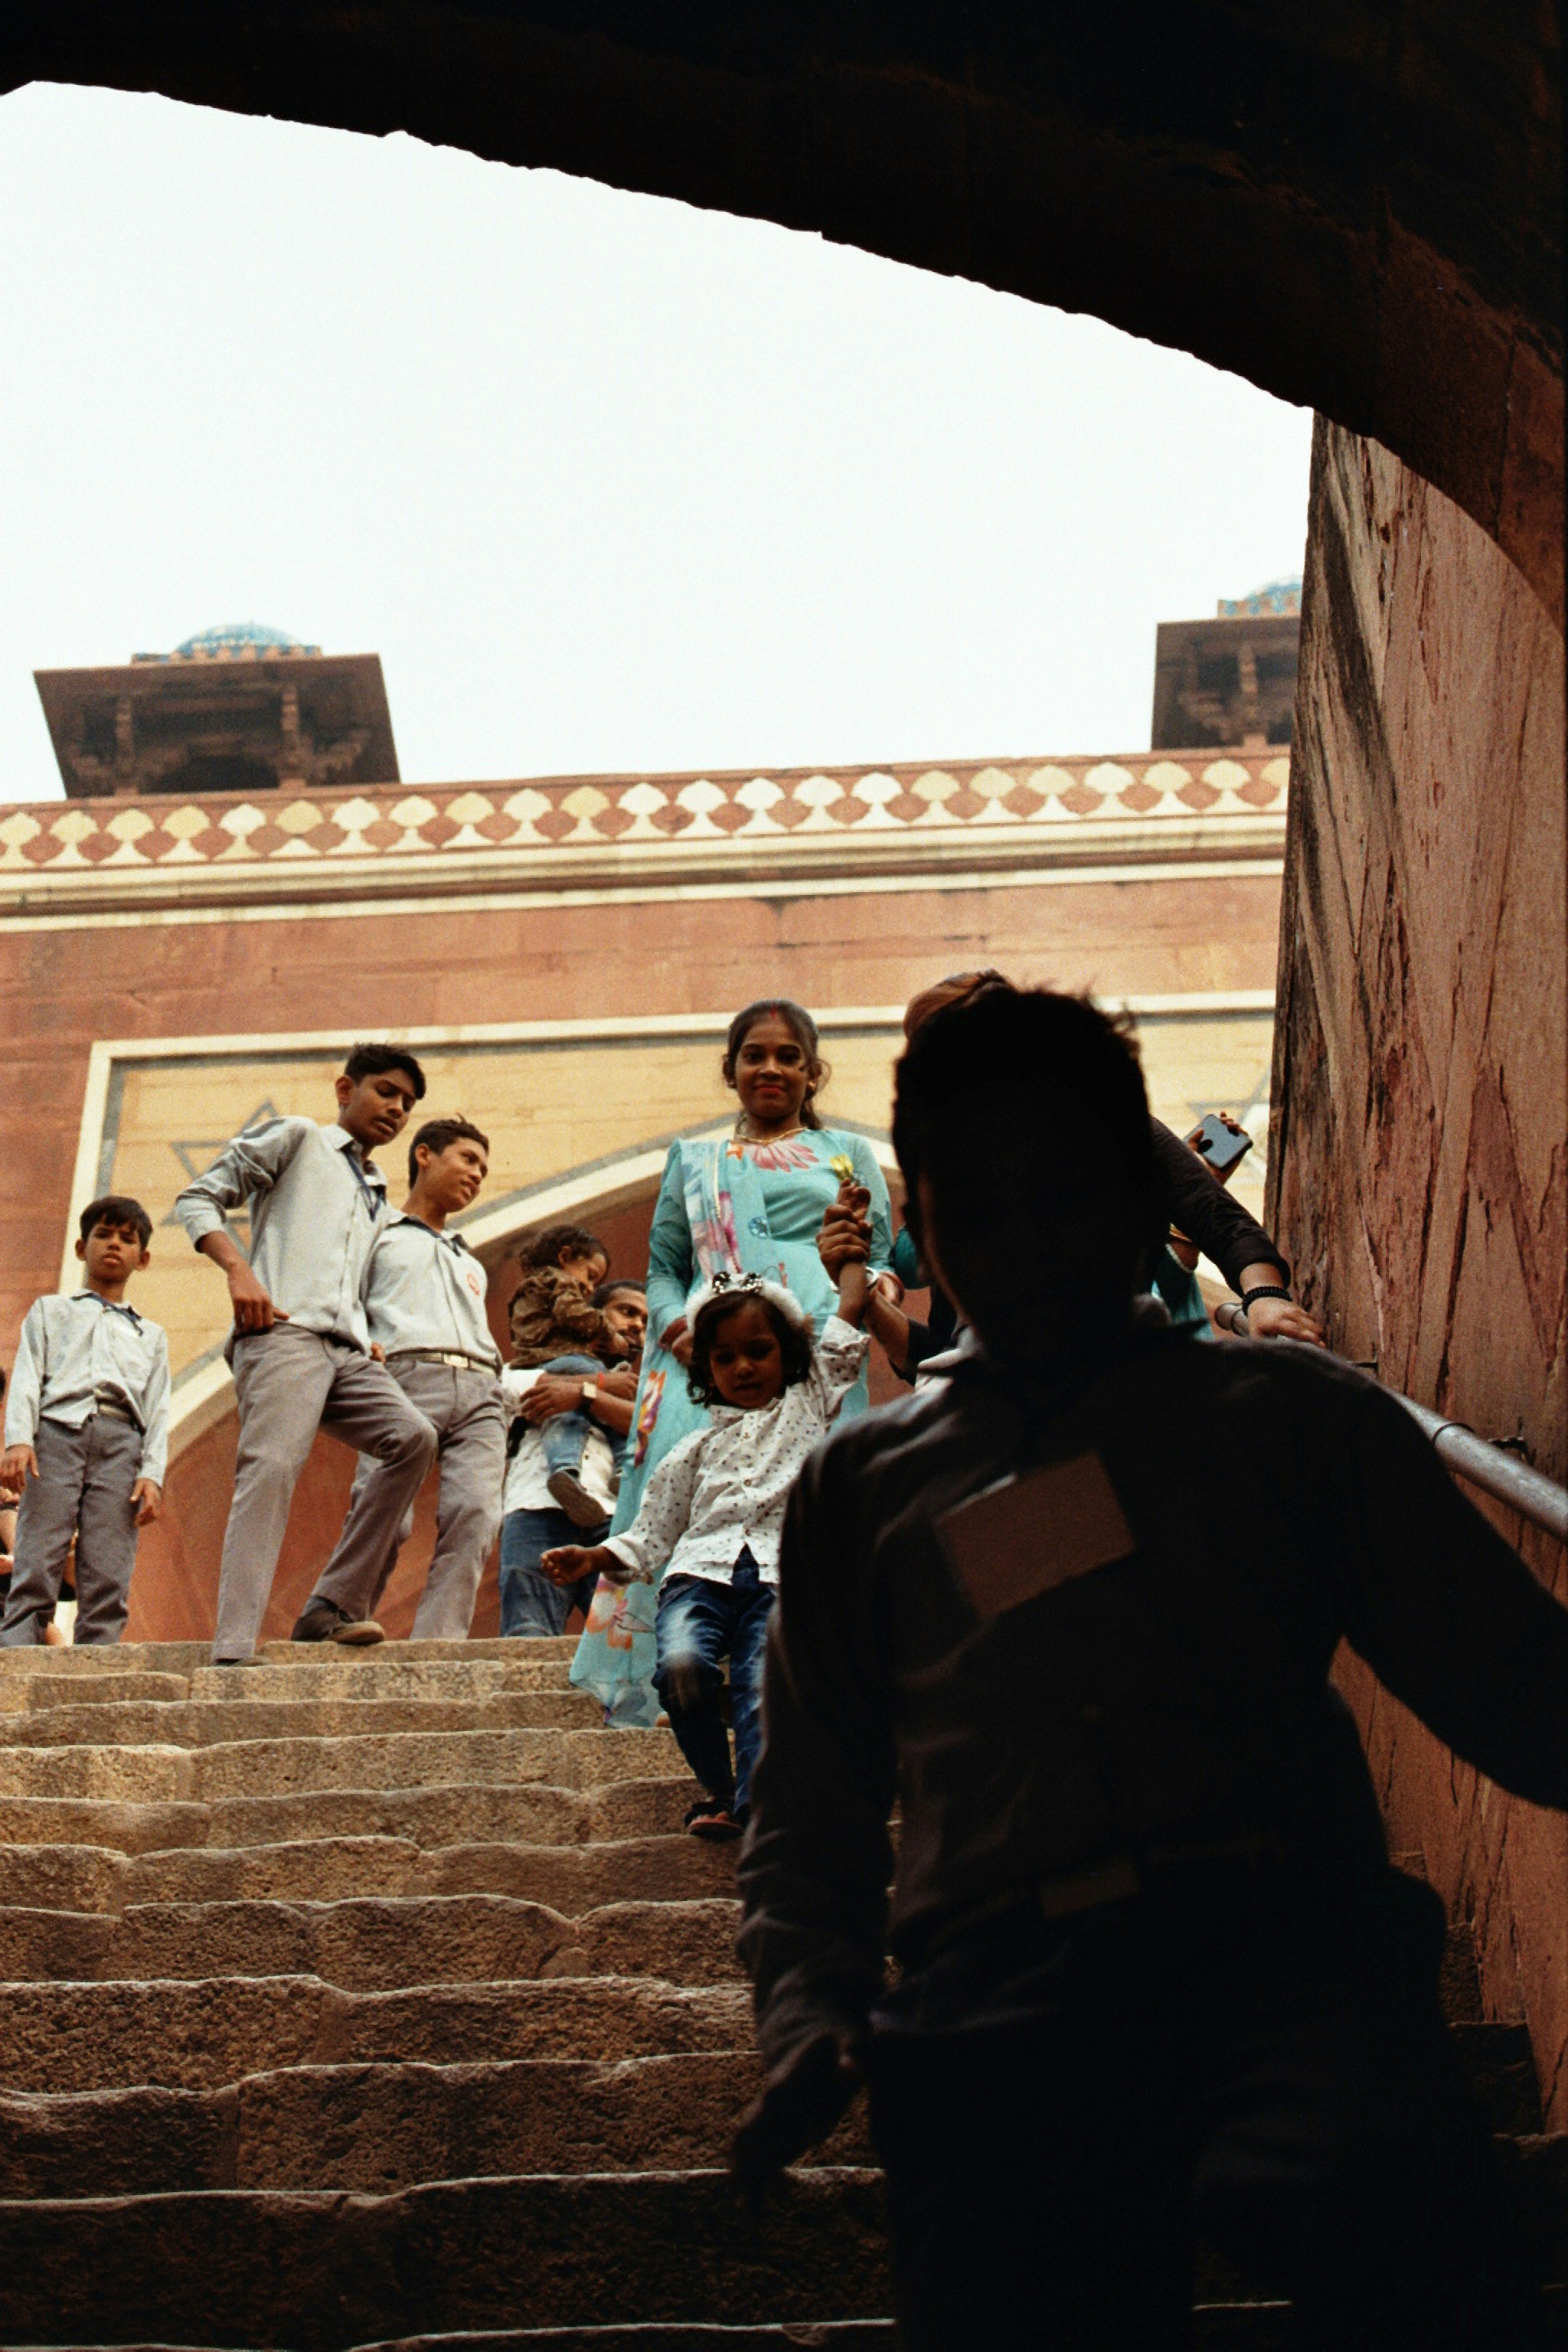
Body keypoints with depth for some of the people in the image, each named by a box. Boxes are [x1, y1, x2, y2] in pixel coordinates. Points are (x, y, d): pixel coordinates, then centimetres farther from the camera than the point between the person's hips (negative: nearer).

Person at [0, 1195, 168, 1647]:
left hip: (121, 1444, 2)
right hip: (57, 1430, -2)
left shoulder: (150, 1335, 29)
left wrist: (151, 1474, 1)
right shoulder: (49, 1312, 25)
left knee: (109, 1582, -10)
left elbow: (158, 1411, 18)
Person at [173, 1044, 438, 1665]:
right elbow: (197, 1199, 5)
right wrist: (238, 1270, -11)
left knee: (414, 1437, -16)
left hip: (347, 1350, 7)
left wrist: (372, 1341, 15)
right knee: (271, 1470, -22)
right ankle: (233, 1650, -30)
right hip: (283, 1331, -7)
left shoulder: (377, 1197, 33)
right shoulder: (296, 1139, 14)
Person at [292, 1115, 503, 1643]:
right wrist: (358, 1347, -10)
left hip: (479, 1390, 5)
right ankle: (331, 1615, -8)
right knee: (384, 1509, -23)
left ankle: (438, 1642, -25)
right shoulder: (379, 1234, 21)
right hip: (408, 1376, -4)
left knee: (475, 1514, -19)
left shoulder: (471, 1265, 40)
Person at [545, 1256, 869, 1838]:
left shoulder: (808, 1408, 23)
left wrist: (850, 1252, 35)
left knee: (764, 1683, -30)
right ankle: (714, 1784, -10)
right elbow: (650, 1536, 23)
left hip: (780, 1575, -1)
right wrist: (596, 1558, 7)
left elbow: (847, 1315, 22)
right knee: (682, 1664, -30)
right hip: (701, 1570, 2)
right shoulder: (696, 1449, 26)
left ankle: (754, 1806, -39)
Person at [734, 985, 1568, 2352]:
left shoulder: (1288, 1416, 21)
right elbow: (811, 1821, 27)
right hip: (994, 2006, 3)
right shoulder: (862, 1490, 27)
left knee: (1395, 2224, -35)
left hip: (1281, 1937, -2)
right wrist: (812, 2015, 7)